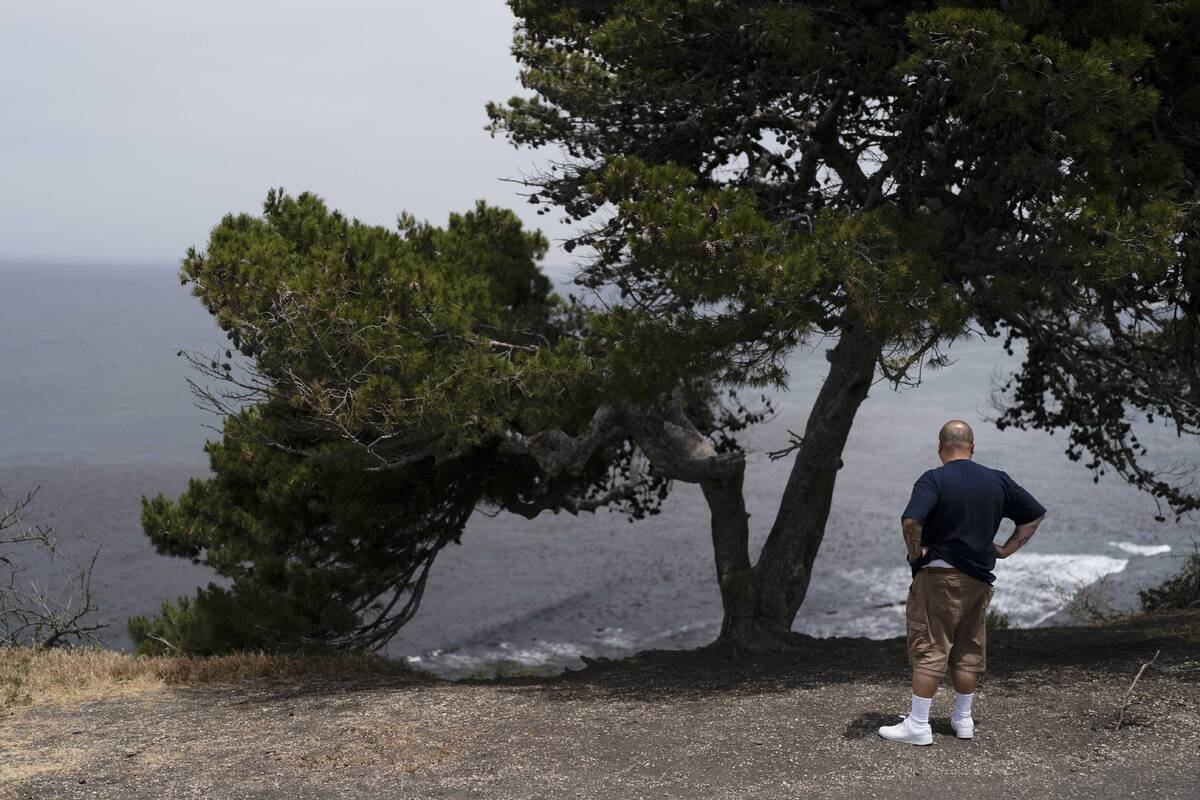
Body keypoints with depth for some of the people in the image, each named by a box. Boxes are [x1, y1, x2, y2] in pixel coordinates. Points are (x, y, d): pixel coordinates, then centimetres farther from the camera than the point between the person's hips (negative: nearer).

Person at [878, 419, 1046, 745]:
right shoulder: (998, 481, 5)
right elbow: (1036, 514, 14)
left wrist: (915, 552, -11)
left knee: (928, 649, -1)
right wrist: (1007, 548, 13)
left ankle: (918, 725, -1)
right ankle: (963, 720, 24)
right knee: (969, 651, 16)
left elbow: (911, 521, -28)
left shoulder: (934, 480, -12)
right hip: (980, 578, 5)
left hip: (939, 575, -5)